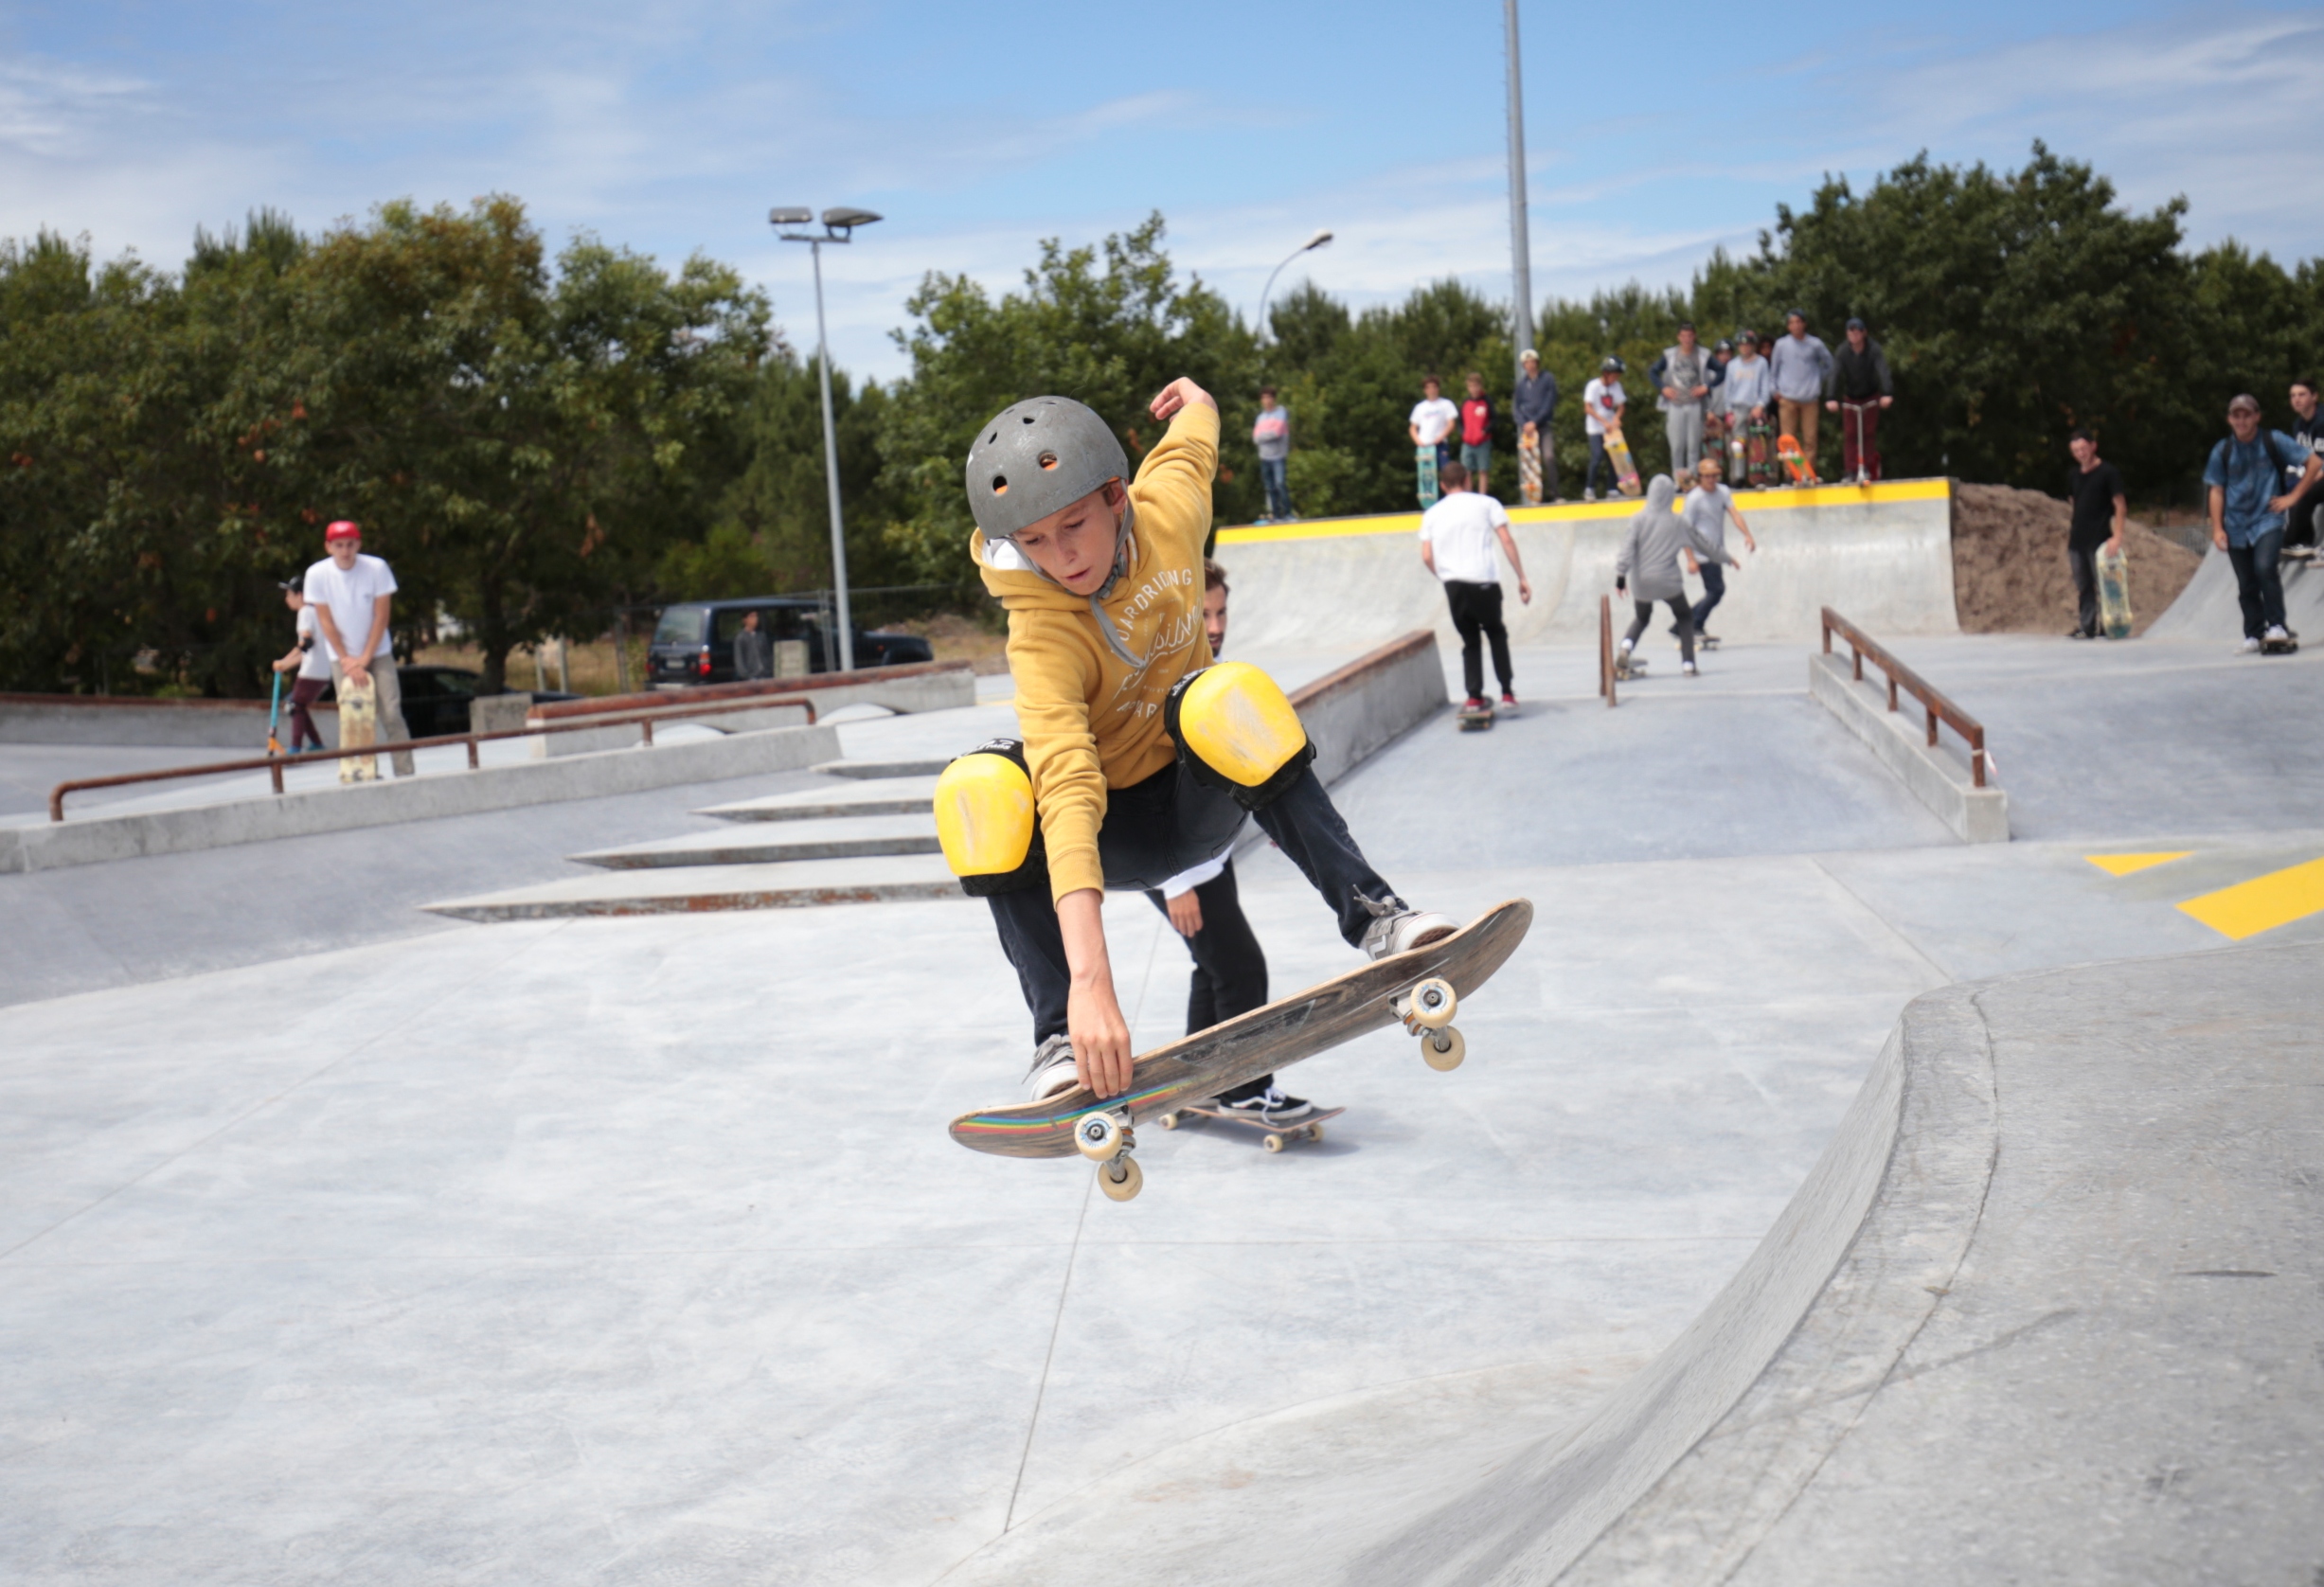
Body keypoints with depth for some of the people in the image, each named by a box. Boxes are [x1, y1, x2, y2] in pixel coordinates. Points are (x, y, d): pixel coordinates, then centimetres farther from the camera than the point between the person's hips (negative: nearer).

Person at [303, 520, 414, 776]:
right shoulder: (317, 574, -10)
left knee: (391, 714, -8)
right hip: (342, 656, 1)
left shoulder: (377, 568, -12)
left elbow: (381, 616, -9)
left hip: (377, 652, 0)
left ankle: (405, 774, -6)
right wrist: (347, 660, -10)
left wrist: (364, 658, -11)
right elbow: (325, 621, -6)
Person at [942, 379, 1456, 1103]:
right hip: (1116, 832, -2)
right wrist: (1089, 979, -55)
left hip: (1199, 800, 2)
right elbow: (1067, 792, -44)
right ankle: (1060, 1035, -28)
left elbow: (1189, 439, 9)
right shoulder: (1040, 637, -30)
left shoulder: (1169, 510, -17)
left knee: (1227, 698, -32)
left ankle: (1370, 912, -27)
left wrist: (1193, 399, 36)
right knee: (981, 790, -34)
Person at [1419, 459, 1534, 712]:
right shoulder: (1486, 503, 10)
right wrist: (1522, 578, 2)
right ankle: (1507, 693, 7)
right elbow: (1507, 541, 1)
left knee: (1469, 641, 17)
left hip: (1453, 585, 2)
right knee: (1497, 634, 18)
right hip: (1484, 582, -2)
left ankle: (1474, 697, 4)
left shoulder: (1431, 514, 16)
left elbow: (1427, 556, 6)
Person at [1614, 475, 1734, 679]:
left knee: (1641, 617, 24)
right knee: (1685, 618, 20)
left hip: (1640, 583, 1)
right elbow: (1704, 546, 9)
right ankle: (1688, 664, 10)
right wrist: (1727, 558, 23)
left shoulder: (1639, 519, -3)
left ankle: (1626, 649, -4)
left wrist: (1620, 576, -13)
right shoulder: (1677, 522, -1)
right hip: (1668, 582, -1)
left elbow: (1627, 548, -13)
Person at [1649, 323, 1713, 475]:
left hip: (1695, 405, -1)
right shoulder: (1669, 355, 6)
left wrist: (1707, 387, -6)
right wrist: (1663, 388, 1)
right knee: (1677, 444, 0)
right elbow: (1652, 372, 14)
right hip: (1675, 405, 1)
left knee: (1694, 444, -1)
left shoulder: (1703, 356, 3)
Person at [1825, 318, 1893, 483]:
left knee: (1869, 433, 0)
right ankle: (1850, 471, -4)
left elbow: (1882, 371, -28)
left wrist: (1885, 394, -43)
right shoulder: (1843, 352, -15)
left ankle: (1867, 469, 6)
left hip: (1871, 397, -1)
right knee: (1849, 435, -4)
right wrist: (1833, 398, -35)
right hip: (1850, 398, 1)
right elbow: (1836, 375, -22)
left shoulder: (1874, 350, -19)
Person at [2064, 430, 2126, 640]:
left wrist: (2116, 537, -17)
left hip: (2100, 541, -6)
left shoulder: (2108, 472, -4)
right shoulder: (2072, 475, 13)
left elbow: (2120, 506, -7)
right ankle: (2086, 627, 11)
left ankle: (2106, 628, 0)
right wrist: (2070, 532, 14)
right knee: (2083, 587, 8)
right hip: (2077, 541, 6)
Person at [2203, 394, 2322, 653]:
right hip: (2236, 527, 3)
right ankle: (2254, 635, 17)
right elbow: (2217, 491, 7)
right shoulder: (2223, 451, 5)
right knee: (2246, 585, 6)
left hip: (2267, 520, -3)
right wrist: (2217, 529, 0)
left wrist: (2293, 496, -5)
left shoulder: (2274, 442, -3)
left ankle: (2277, 625, -17)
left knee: (2264, 567, -25)